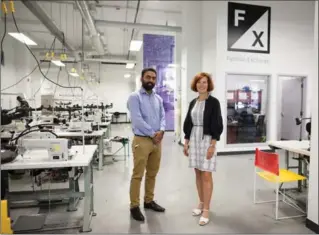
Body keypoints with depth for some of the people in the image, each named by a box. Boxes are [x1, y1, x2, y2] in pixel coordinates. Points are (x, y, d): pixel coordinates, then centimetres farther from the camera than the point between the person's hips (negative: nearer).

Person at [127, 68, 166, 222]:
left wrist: (161, 131, -11)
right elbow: (137, 120, -16)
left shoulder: (158, 99, 13)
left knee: (152, 174, 16)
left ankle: (149, 201, 31)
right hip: (142, 141, -6)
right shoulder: (135, 97, -7)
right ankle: (134, 206, 15)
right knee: (138, 175, 1)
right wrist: (153, 134, -13)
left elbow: (162, 117, 9)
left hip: (157, 141, 6)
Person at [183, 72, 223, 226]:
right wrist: (186, 142, 10)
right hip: (193, 140, 6)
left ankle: (206, 210, 8)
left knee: (206, 175, -3)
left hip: (207, 140, -5)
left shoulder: (213, 102, -6)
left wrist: (212, 145, -15)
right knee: (198, 173, 12)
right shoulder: (193, 102, 10)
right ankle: (201, 203, 28)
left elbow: (217, 124, -10)